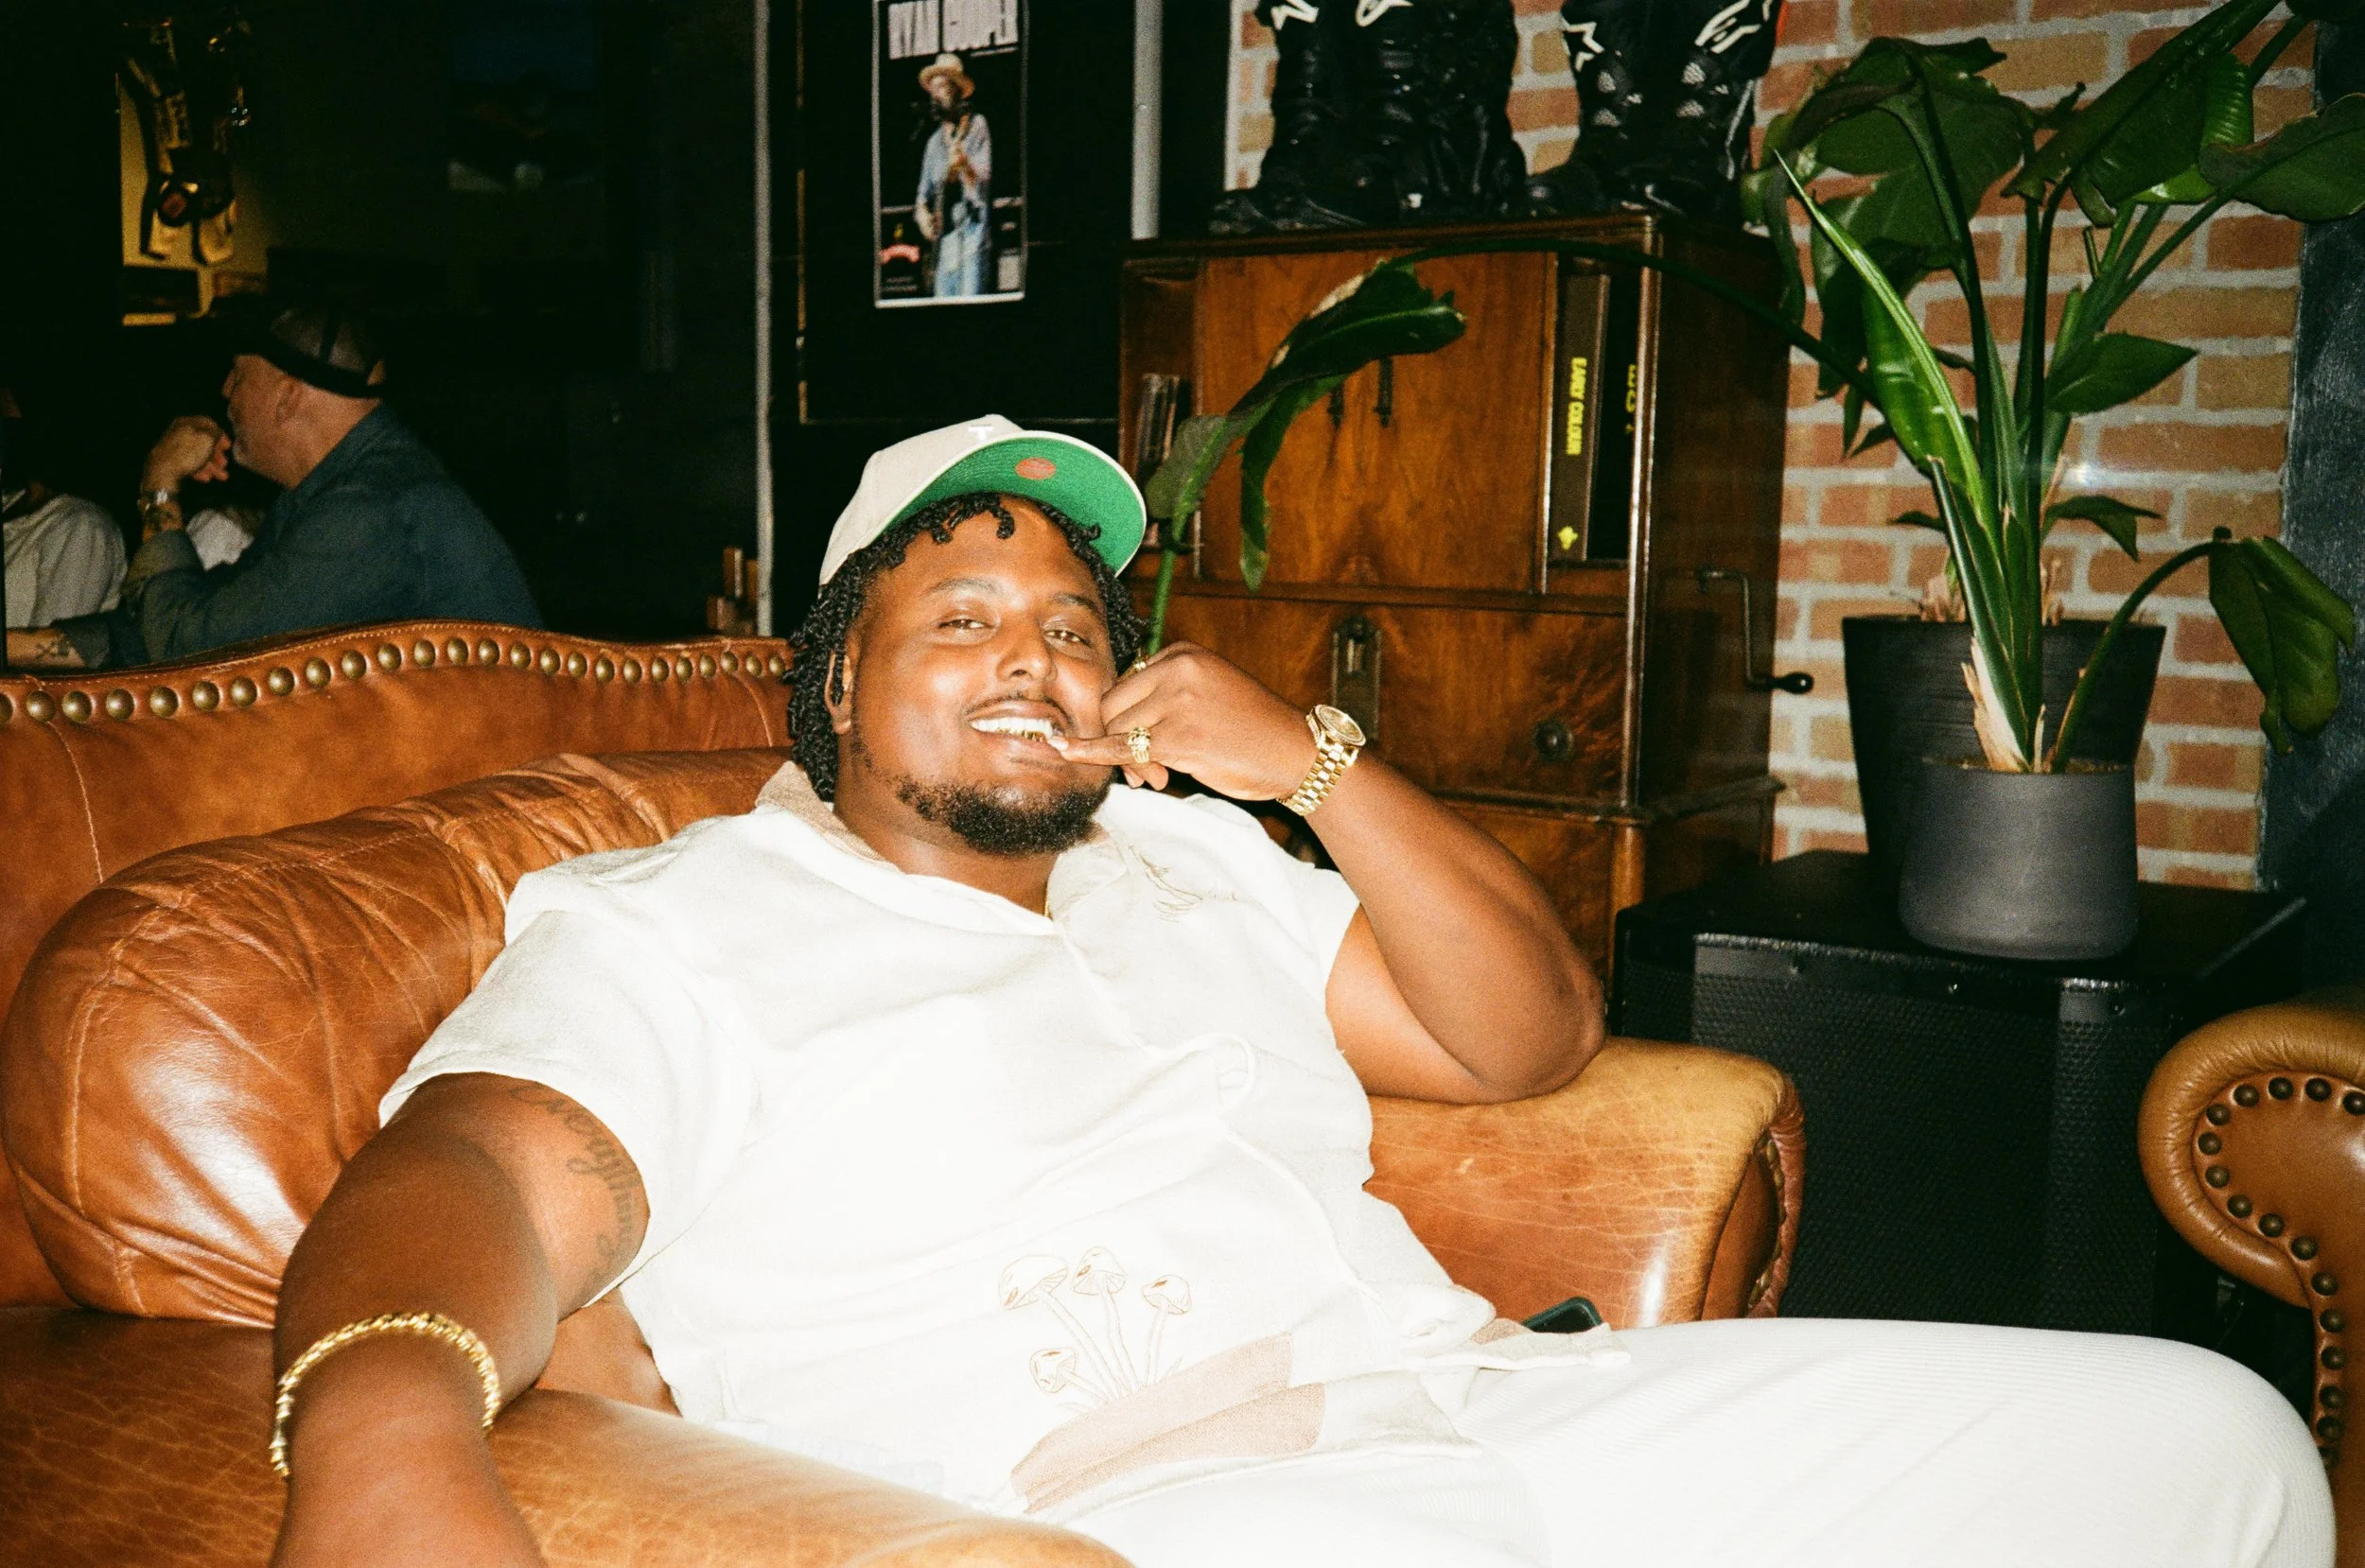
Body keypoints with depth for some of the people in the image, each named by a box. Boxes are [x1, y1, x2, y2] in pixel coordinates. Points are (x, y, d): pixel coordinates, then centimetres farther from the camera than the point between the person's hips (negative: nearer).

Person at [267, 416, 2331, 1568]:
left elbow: (1533, 1035, 20)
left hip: (1466, 1401, 6)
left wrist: (1318, 765, 6)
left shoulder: (1187, 865, 24)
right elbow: (491, 1175, -12)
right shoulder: (668, 926, 7)